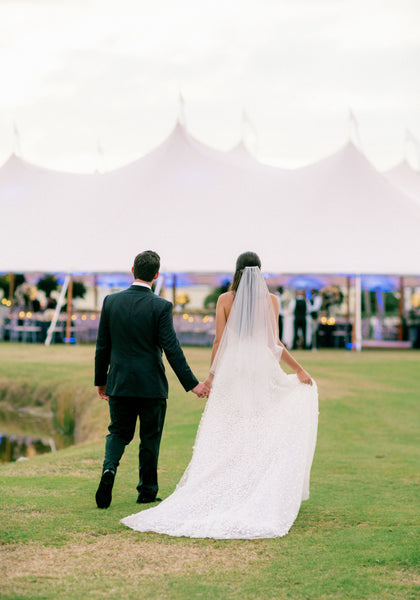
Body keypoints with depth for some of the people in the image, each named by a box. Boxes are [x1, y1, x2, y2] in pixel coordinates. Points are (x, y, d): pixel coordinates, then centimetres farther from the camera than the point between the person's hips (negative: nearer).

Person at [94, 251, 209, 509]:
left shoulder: (111, 301, -2)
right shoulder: (160, 307, -12)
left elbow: (103, 346, 3)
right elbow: (172, 349, -14)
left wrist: (101, 380, 14)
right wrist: (192, 383, -9)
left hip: (119, 383, 2)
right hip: (151, 385, -2)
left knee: (118, 433, 14)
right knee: (150, 438, 11)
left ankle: (109, 468, -13)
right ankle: (147, 492, 18)